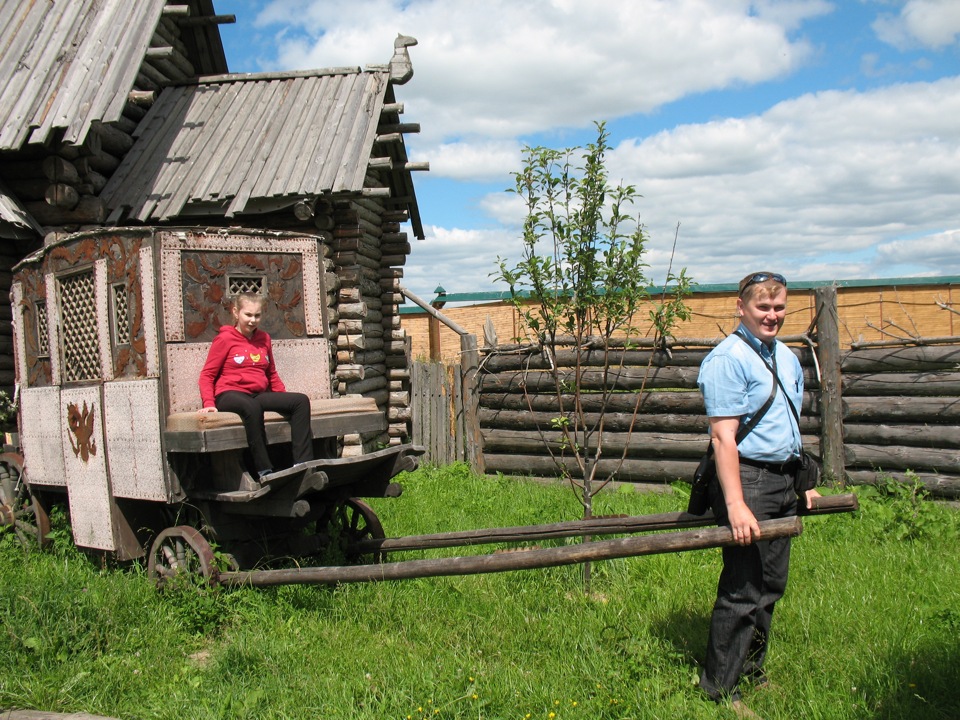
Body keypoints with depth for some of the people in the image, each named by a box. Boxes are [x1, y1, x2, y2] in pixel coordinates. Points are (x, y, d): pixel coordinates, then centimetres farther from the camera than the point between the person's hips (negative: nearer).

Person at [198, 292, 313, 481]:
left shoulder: (264, 339, 17)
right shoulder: (225, 338, 2)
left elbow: (272, 374, 25)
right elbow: (207, 375, 1)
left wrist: (285, 399, 12)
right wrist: (209, 403, -13)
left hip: (260, 395, 6)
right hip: (230, 393, -6)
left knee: (301, 400, -18)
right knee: (252, 407, -41)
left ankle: (302, 464, -25)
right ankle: (264, 472, -38)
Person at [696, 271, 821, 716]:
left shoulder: (787, 358, 14)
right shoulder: (728, 359, -14)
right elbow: (723, 436, -20)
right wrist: (735, 504, -26)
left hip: (783, 479, 9)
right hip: (747, 478, -9)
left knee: (771, 584, 15)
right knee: (743, 591, -5)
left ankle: (751, 672, 31)